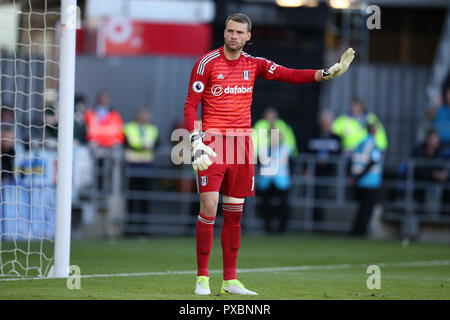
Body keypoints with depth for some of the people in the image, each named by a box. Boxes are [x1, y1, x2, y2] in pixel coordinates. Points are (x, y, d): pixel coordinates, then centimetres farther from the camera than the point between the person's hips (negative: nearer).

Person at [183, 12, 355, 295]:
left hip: (242, 143, 5)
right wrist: (197, 143, -15)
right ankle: (202, 278, -3)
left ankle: (230, 280, 11)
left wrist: (329, 73, -10)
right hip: (213, 143, -4)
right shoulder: (207, 63, -4)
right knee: (209, 207, -12)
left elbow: (291, 75, 3)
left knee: (235, 212, 6)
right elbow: (190, 106, -4)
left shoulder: (254, 64, 9)